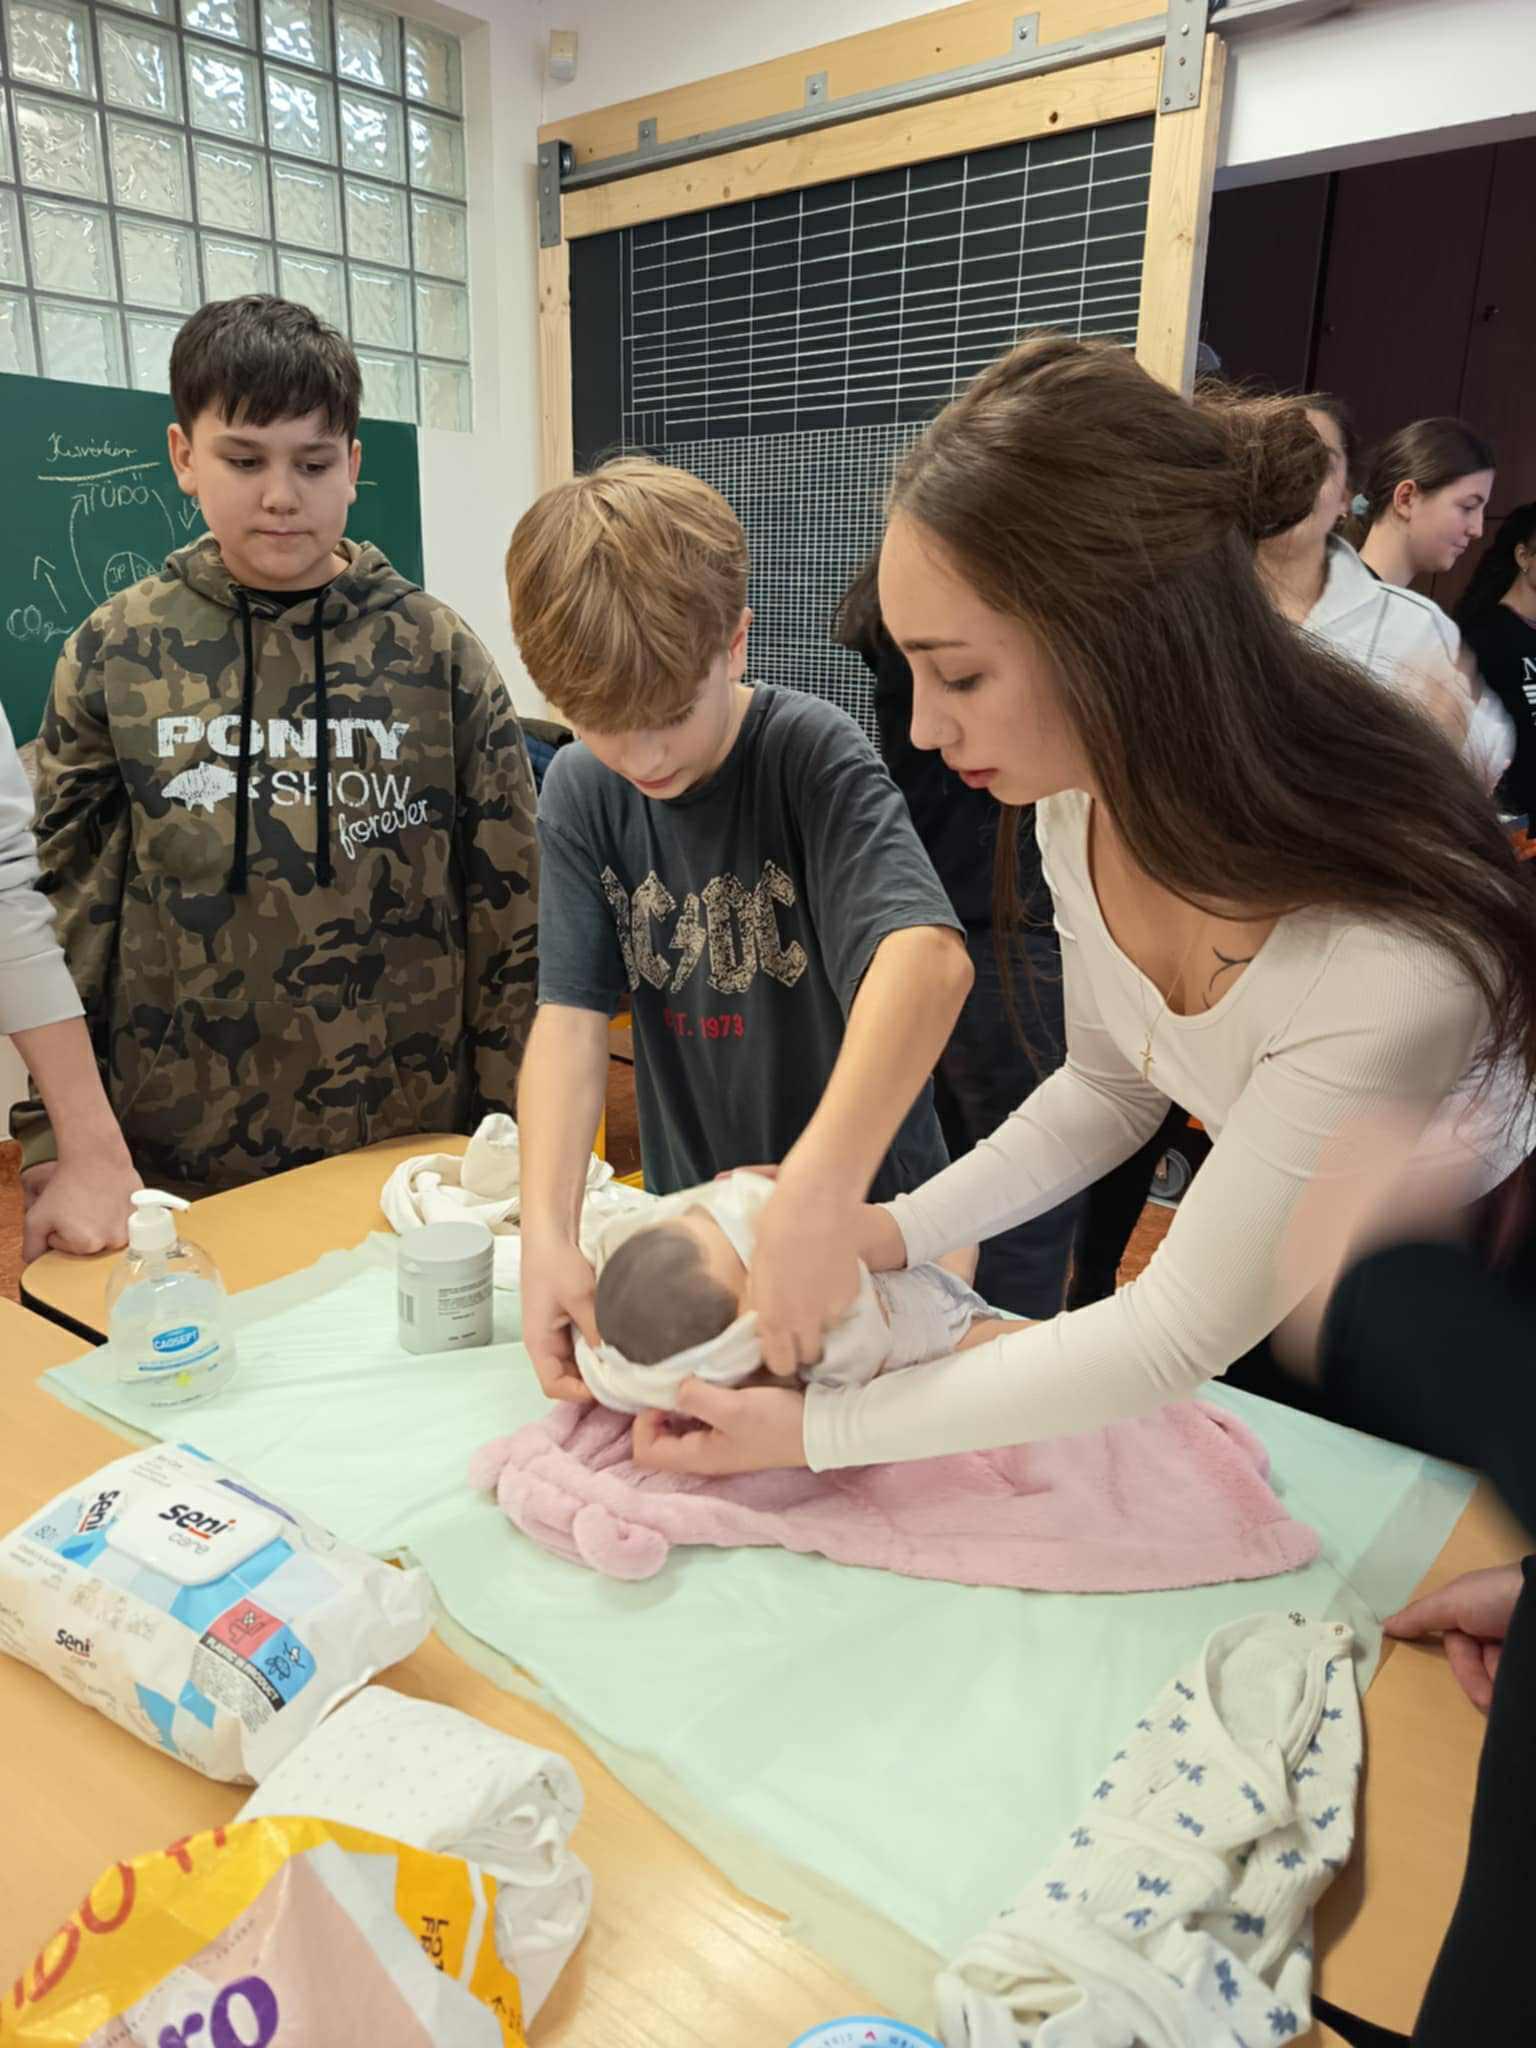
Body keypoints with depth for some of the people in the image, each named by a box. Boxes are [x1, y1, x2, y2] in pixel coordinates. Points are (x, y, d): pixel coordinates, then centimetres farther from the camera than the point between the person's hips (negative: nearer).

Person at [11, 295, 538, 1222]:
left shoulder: (437, 650, -2)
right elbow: (62, 907, 3)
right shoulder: (115, 653, 1)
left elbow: (507, 902, 0)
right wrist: (55, 1146, -1)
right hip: (179, 1163, 1)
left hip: (412, 1141, 0)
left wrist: (514, 1134, -1)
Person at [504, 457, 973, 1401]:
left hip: (861, 1216, -3)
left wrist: (821, 1187, -53)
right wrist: (548, 1233, -29)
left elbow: (928, 956, -39)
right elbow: (572, 1013, -14)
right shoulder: (583, 791, -7)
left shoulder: (812, 755, -22)